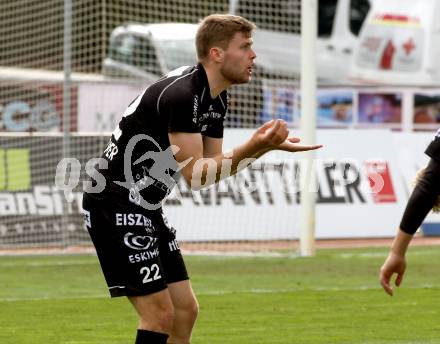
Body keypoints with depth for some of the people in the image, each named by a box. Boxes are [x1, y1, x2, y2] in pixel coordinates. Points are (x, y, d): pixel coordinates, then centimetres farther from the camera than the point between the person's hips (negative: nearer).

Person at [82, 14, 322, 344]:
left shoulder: (216, 99, 9)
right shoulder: (181, 94, -22)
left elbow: (212, 166, 10)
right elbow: (195, 173, -22)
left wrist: (262, 146, -2)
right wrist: (253, 147, -26)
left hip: (147, 207, 10)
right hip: (116, 203, -10)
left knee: (185, 310, 9)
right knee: (160, 314, -13)